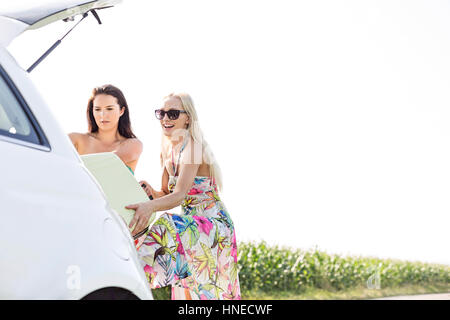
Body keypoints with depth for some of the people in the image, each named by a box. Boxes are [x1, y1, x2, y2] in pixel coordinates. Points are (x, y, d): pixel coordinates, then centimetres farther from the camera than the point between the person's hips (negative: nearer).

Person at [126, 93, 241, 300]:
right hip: (192, 224, 8)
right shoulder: (167, 151, 7)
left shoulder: (193, 146, -19)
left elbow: (180, 195, -30)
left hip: (212, 222, -8)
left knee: (168, 229, -33)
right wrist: (151, 192, -12)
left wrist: (150, 207, -48)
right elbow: (167, 195, 11)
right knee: (188, 289, 10)